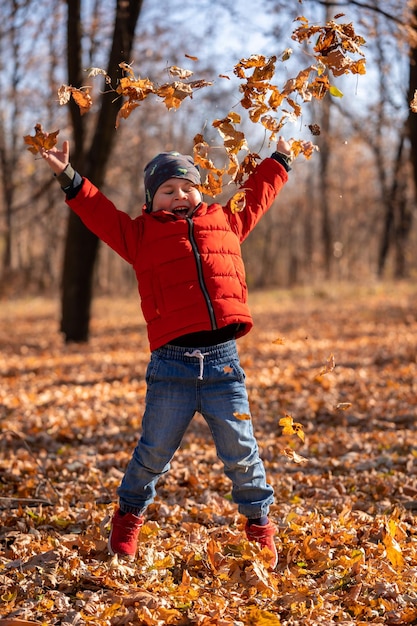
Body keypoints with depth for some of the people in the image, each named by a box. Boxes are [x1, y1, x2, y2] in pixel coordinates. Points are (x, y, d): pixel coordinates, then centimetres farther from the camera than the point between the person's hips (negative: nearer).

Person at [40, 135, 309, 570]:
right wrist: (70, 179, -1)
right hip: (171, 364, -1)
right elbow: (99, 213, 9)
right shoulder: (140, 233, 11)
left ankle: (259, 523, 24)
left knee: (240, 451, 5)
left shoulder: (224, 221, 17)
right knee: (154, 451, 7)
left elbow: (256, 196, 33)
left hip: (223, 359, 1)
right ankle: (130, 516, 31)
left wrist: (279, 160, 42)